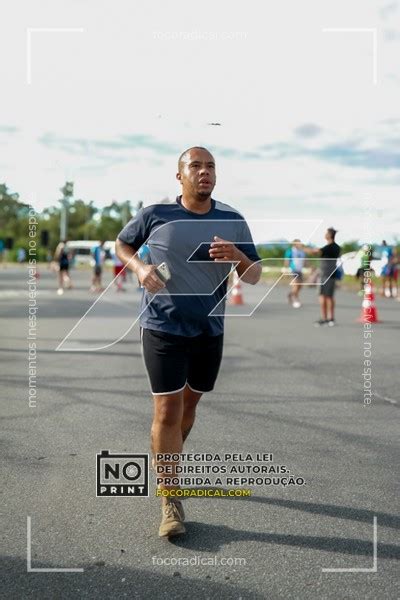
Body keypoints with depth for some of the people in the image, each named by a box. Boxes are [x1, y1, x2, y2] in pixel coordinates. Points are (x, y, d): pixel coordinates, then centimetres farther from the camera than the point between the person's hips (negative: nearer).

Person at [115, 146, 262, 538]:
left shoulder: (233, 223, 1)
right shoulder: (154, 216, -5)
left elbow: (254, 277, 1)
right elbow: (122, 245, 11)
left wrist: (237, 257, -22)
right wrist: (139, 267, -11)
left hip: (209, 330, 4)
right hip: (163, 328, -3)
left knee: (189, 403, 17)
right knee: (168, 410, -9)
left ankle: (165, 460, 43)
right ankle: (170, 501, -1)